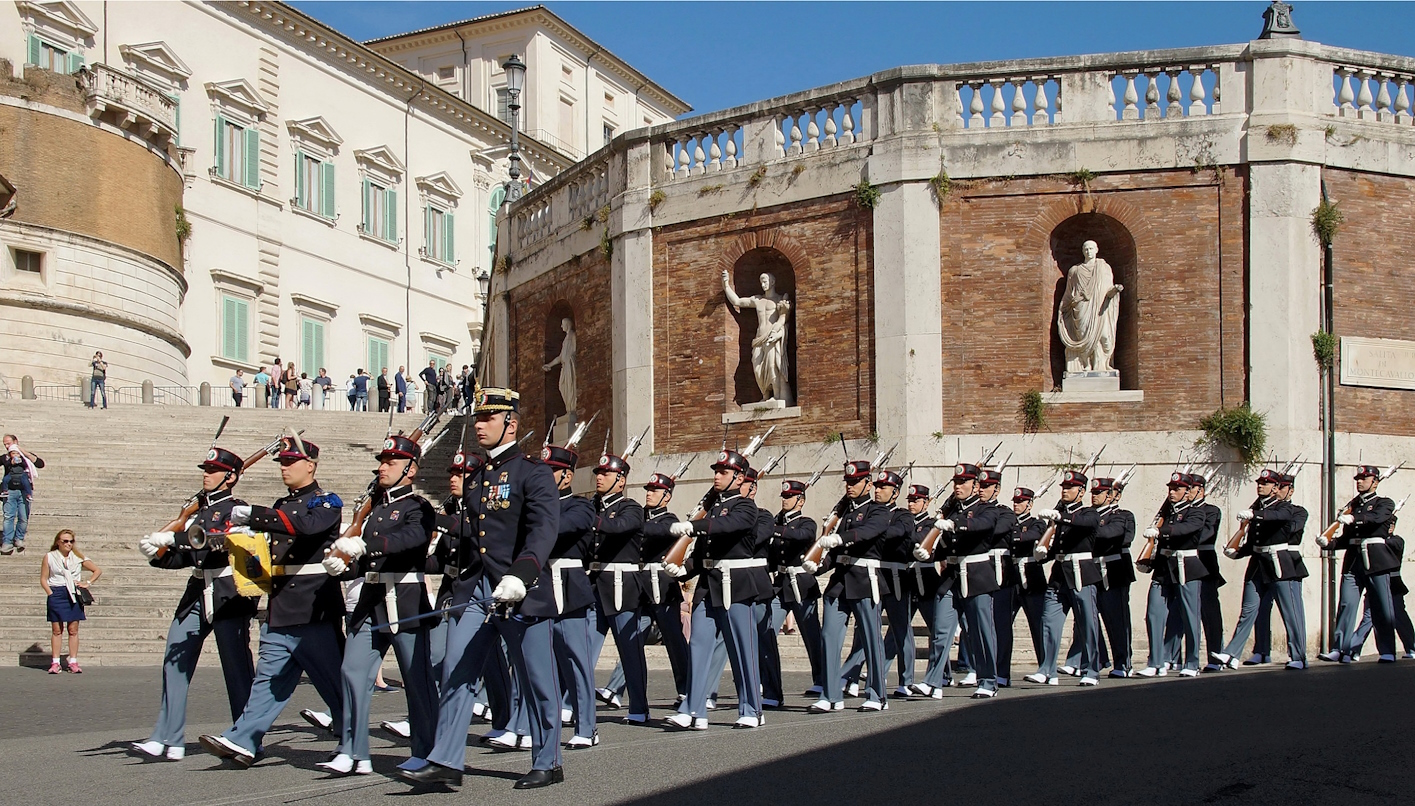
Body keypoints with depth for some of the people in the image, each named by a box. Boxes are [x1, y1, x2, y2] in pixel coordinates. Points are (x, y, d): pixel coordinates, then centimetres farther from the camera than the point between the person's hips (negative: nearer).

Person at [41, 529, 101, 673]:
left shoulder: (78, 557, 9)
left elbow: (98, 570, 13)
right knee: (57, 630, -1)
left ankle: (73, 662, 3)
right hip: (57, 594, -1)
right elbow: (43, 579, 3)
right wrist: (51, 594, -9)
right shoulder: (49, 557, 5)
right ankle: (55, 662, 2)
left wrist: (88, 583, 2)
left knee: (73, 630, 0)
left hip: (74, 595, 1)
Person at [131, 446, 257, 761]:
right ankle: (167, 739, 1)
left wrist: (174, 538, -24)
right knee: (174, 662, -1)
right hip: (197, 594, 7)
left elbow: (218, 543, -22)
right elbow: (188, 556, 17)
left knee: (237, 669, -1)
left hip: (229, 596, -7)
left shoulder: (236, 509, -5)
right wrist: (158, 554, 0)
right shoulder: (198, 508, 17)